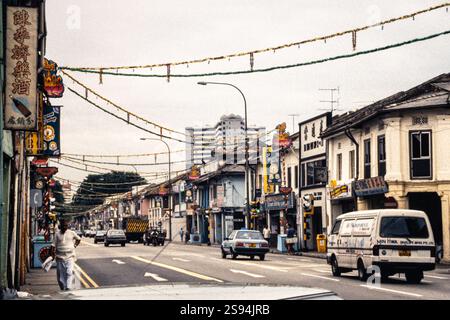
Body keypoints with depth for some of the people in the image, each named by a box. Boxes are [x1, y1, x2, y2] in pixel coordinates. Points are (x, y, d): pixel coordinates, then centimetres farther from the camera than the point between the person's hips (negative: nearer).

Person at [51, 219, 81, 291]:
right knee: (60, 274, 7)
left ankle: (68, 288, -19)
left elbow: (78, 239, 22)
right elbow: (54, 245, 1)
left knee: (69, 273, -14)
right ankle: (62, 288, 20)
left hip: (70, 256, -1)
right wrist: (53, 254, -7)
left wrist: (75, 245, 11)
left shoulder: (71, 233, 4)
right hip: (60, 257, 1)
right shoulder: (57, 234, 3)